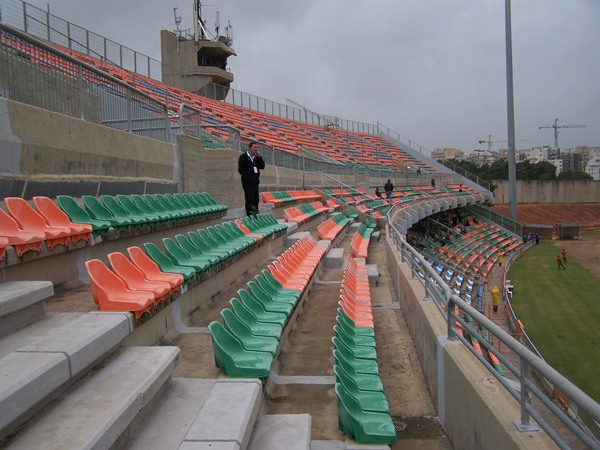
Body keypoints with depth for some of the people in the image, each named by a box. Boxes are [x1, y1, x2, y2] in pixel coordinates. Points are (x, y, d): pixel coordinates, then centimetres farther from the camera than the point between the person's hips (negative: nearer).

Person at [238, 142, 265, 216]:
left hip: (255, 182, 7)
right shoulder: (243, 157, -6)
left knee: (256, 200, 10)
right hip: (248, 183, -7)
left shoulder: (256, 157, 13)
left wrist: (259, 157, -3)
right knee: (249, 201, -7)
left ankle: (256, 216, 18)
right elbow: (240, 170, -12)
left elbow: (262, 166, 7)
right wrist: (248, 177, -14)